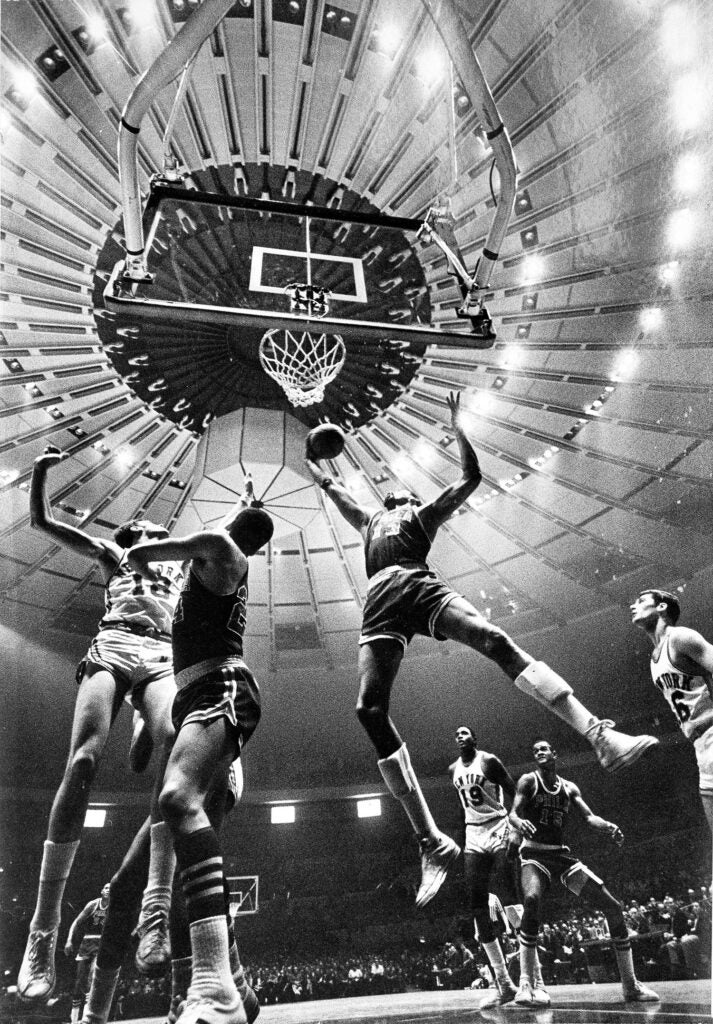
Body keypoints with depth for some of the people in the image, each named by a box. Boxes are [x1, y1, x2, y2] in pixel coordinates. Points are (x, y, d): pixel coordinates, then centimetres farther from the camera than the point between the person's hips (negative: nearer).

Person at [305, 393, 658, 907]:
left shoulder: (425, 515, 30)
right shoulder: (370, 519, 40)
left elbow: (471, 477, 25)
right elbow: (333, 487, 54)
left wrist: (456, 424, 28)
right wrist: (314, 461, 65)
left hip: (419, 585, -2)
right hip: (380, 602, 3)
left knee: (495, 640, -29)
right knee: (370, 709, -18)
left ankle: (600, 735, -37)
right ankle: (432, 841, -18)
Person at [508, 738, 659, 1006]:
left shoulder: (569, 788, 11)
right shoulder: (529, 781, -2)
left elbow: (588, 816, 1)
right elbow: (513, 813, -13)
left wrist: (606, 826, -23)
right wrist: (519, 822, -38)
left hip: (562, 855, 6)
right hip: (534, 854, -5)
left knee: (613, 908, 0)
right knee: (532, 899, -36)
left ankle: (631, 987, 15)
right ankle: (526, 983, -29)